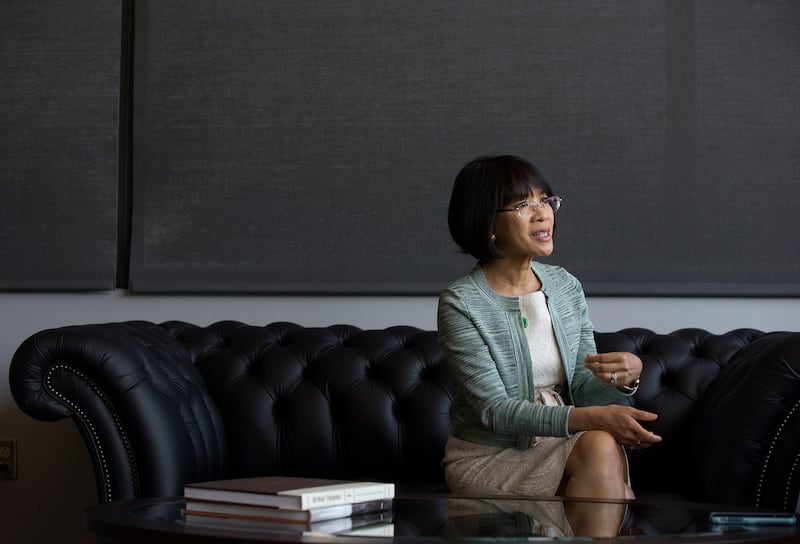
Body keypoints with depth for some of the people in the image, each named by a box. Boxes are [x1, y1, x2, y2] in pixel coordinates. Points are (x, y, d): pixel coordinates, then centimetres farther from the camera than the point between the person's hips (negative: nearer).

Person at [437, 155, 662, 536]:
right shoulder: (460, 303, -13)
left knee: (602, 446, -28)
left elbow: (584, 388, 1)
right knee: (601, 447, -26)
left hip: (559, 445, 5)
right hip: (487, 457, -4)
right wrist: (590, 418, -30)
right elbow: (494, 411, -20)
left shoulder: (566, 286, 4)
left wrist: (624, 377, -23)